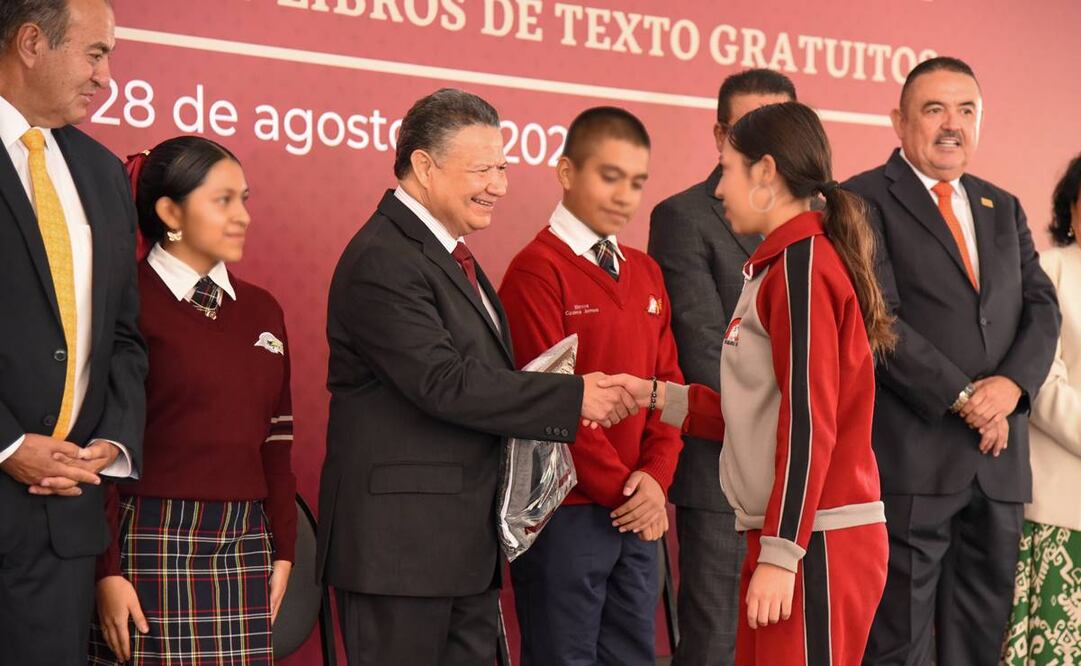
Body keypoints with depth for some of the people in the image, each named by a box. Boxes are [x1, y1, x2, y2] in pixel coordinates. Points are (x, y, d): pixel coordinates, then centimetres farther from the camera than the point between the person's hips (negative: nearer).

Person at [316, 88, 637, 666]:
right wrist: (574, 397, -19)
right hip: (400, 540, -10)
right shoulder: (382, 260, -16)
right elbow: (444, 382, -23)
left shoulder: (447, 253, 16)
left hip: (468, 542, 10)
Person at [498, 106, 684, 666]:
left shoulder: (645, 272, 12)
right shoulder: (537, 269, -10)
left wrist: (655, 478, -5)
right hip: (565, 513, -6)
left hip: (638, 514, 6)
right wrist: (617, 487, -13)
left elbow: (668, 384, 10)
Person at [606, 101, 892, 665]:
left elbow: (810, 422, -18)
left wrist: (781, 554, -20)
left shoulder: (803, 265, -12)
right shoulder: (782, 264, 17)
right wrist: (656, 397, 16)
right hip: (783, 536, 9)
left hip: (816, 545, -9)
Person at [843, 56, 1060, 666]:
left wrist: (1012, 382, -9)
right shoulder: (864, 201, -1)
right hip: (912, 457, -6)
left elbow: (1041, 307, 10)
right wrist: (963, 398, -14)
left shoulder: (1004, 209, 19)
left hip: (999, 457, 6)